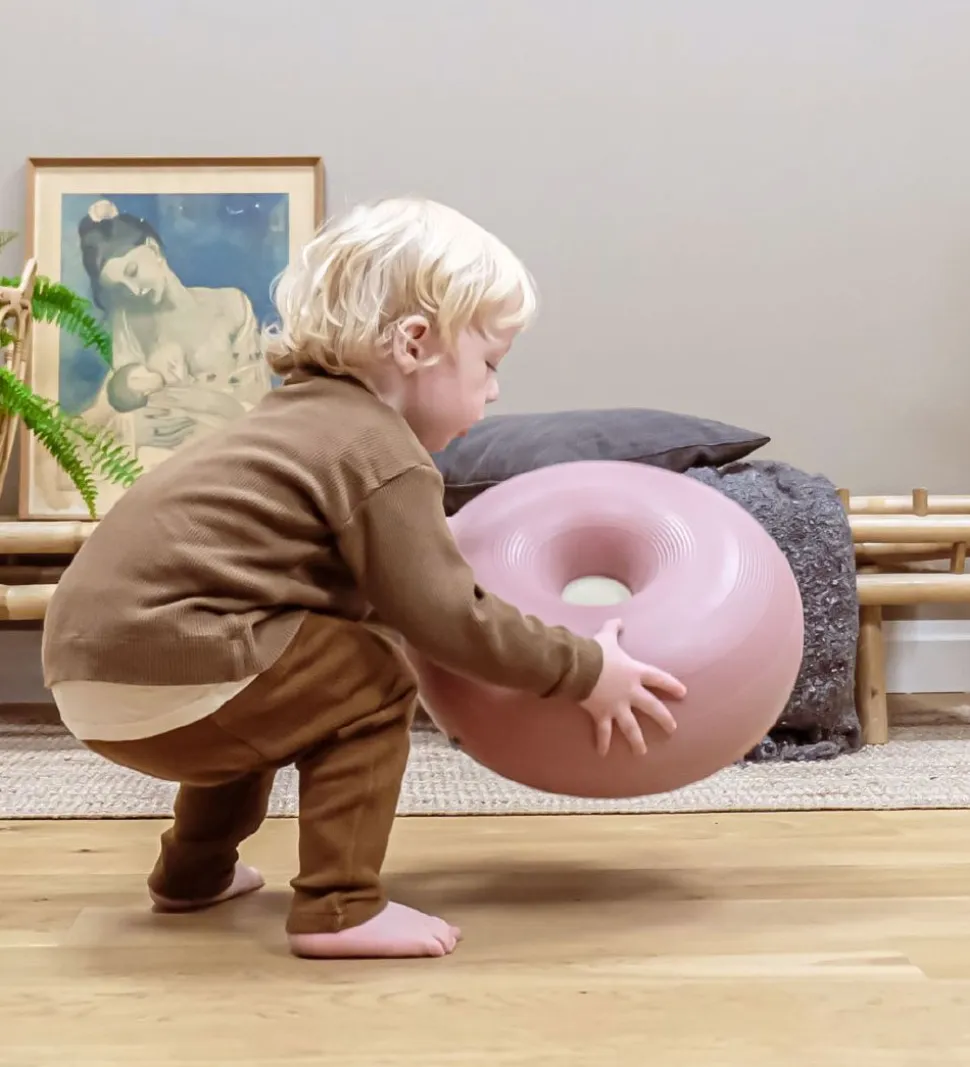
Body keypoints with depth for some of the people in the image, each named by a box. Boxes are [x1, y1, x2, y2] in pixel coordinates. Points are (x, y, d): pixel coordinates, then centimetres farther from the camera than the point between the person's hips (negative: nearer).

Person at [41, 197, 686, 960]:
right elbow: (447, 620, -13)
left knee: (278, 684, 31)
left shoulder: (307, 417, 19)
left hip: (97, 656, 10)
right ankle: (338, 908, -2)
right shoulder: (382, 455, -12)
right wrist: (585, 670, -2)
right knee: (374, 682, -3)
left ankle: (196, 868, 42)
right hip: (160, 673, -10)